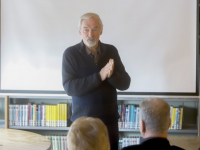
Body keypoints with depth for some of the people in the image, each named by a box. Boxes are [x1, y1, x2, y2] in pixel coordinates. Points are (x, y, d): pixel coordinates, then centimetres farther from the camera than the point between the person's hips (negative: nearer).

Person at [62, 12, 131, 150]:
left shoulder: (111, 51, 3)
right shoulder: (70, 54, -6)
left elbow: (125, 83, 0)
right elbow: (69, 87, -15)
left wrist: (111, 74, -22)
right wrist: (99, 76, -23)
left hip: (110, 120, 3)